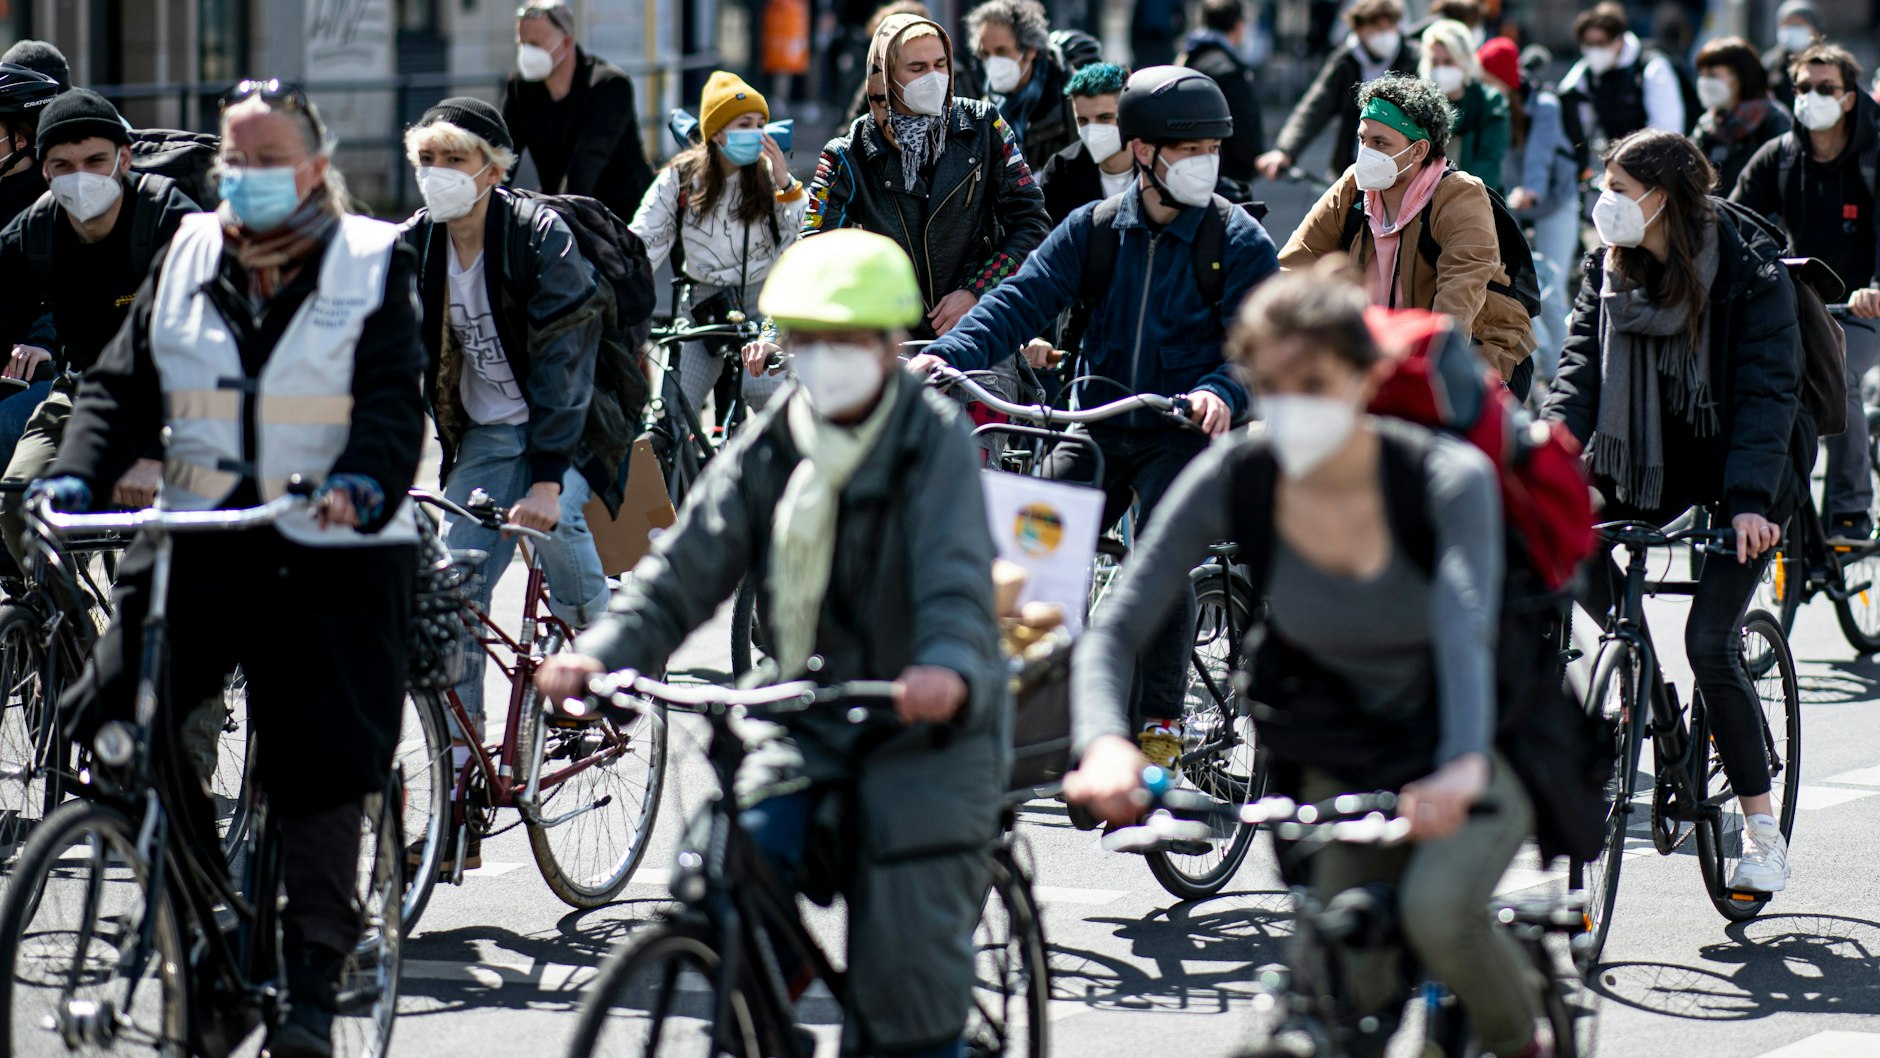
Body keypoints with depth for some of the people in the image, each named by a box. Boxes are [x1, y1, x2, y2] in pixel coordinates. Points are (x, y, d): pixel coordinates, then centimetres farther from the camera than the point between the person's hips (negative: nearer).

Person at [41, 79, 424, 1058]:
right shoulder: (186, 258, 12)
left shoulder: (372, 264, 2)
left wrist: (362, 482, -27)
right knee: (109, 724, -10)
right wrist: (75, 476, -7)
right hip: (196, 539, 3)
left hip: (331, 551, -3)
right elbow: (123, 385, 11)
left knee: (321, 765, -4)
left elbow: (394, 399, -7)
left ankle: (313, 978, 9)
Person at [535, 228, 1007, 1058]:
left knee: (908, 972, -8)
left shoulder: (933, 443, -10)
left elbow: (957, 576, -25)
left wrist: (948, 667, -46)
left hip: (924, 735, -4)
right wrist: (602, 652, -21)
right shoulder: (768, 451, 3)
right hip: (810, 726, 4)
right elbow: (687, 567, -3)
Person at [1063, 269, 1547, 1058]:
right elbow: (1115, 629, -19)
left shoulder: (1449, 479, -23)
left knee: (1436, 904, -30)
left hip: (1483, 760, -3)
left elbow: (1465, 632, -39)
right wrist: (1106, 744, -40)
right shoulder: (1234, 480, -16)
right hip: (1340, 773, 3)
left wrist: (1462, 769, -58)